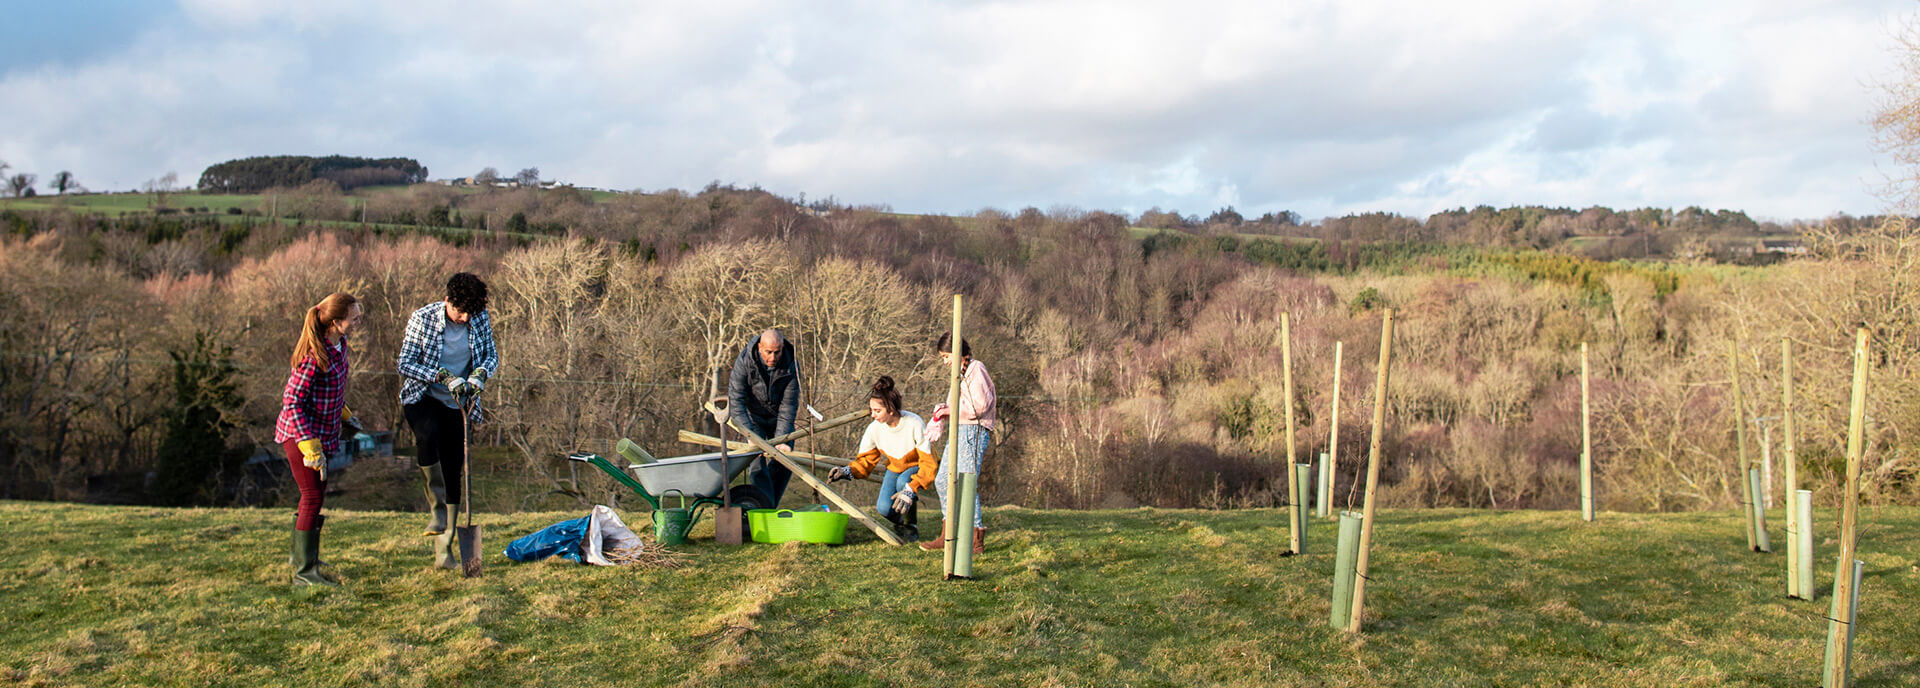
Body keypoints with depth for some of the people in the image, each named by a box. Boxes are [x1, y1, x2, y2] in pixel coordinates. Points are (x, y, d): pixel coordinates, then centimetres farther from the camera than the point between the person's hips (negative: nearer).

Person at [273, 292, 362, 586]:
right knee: (313, 496, -5)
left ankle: (300, 554, 36)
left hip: (324, 431, 9)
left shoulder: (339, 344, 0)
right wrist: (310, 446, -26)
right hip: (300, 432, -9)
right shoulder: (314, 356, -27)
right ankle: (304, 571, 4)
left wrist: (344, 414, 20)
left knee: (316, 493, 19)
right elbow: (291, 402, -25)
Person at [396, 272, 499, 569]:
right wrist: (445, 377, -23)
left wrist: (480, 374, -17)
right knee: (428, 435, -38)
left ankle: (443, 551, 11)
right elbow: (405, 364, -13)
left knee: (452, 474, 2)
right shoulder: (423, 319, -14)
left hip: (457, 404, 3)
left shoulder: (481, 319, -5)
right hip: (423, 398, -3)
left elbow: (492, 355, 5)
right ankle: (438, 510, -25)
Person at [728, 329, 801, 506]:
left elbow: (788, 406, -21)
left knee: (784, 462, 0)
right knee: (758, 461, -16)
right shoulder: (744, 362, -27)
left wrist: (782, 439, -28)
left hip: (778, 416, 2)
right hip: (752, 416, -2)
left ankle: (771, 506, 16)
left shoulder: (791, 366, -23)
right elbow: (736, 400, -29)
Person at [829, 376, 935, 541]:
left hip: (918, 467, -3)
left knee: (903, 481, -36)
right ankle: (899, 521, 14)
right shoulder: (874, 429, -19)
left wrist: (910, 490, -42)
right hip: (895, 468, 3)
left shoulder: (914, 424, -31)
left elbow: (929, 463, -30)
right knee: (885, 508, -22)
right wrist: (848, 471, -28)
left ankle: (911, 526, -12)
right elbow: (865, 460, -6)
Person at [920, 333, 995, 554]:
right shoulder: (961, 372, 20)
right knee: (942, 480, 11)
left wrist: (948, 411, -8)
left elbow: (979, 405, -17)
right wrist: (941, 422, 7)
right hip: (958, 431, 10)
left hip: (974, 431, -10)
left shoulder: (976, 369, -9)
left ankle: (977, 541, -10)